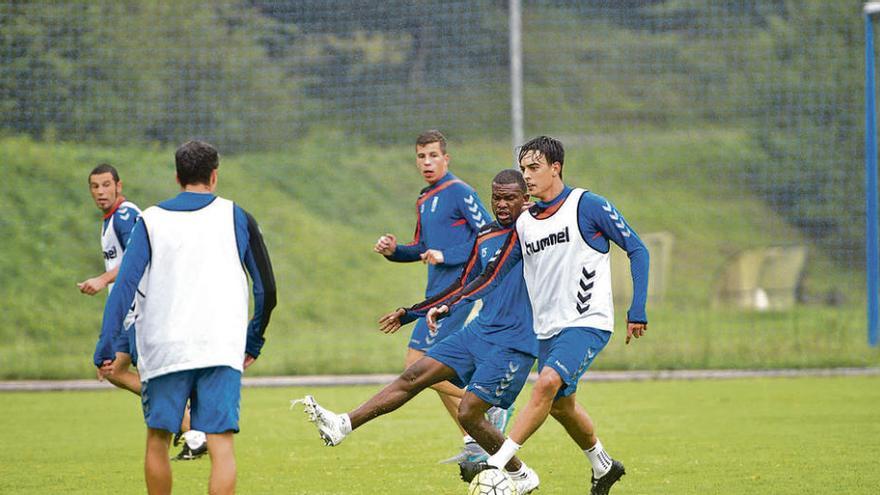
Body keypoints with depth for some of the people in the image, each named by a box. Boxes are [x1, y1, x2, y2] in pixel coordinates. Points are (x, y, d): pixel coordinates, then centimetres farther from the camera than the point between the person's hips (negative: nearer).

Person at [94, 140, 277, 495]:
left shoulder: (150, 221, 6)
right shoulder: (236, 218, 8)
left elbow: (125, 284, -4)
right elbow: (266, 289, 7)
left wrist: (105, 348, -6)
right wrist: (253, 343, 18)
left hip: (164, 351, 1)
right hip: (222, 349, -1)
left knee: (157, 441, 15)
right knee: (221, 445, -6)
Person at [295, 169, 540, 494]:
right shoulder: (485, 238, 13)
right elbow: (463, 287, 23)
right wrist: (409, 314, 25)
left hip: (513, 345, -7)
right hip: (478, 331, 7)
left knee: (468, 412, -12)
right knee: (413, 377, -1)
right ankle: (340, 426, -3)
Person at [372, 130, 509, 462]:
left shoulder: (459, 192, -9)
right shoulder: (424, 201, 18)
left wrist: (447, 256, -19)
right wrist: (393, 250, 8)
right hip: (437, 293, 10)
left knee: (418, 366, -13)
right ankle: (473, 444, 13)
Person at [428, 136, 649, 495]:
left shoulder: (587, 206, -7)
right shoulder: (524, 224, 10)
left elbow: (637, 250, -4)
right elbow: (492, 277, 12)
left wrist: (637, 312, -9)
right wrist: (449, 307, -1)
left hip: (588, 323, -7)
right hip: (548, 329, 7)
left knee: (548, 383, -25)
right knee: (561, 405, 13)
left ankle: (497, 464, -28)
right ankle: (603, 466, 38)